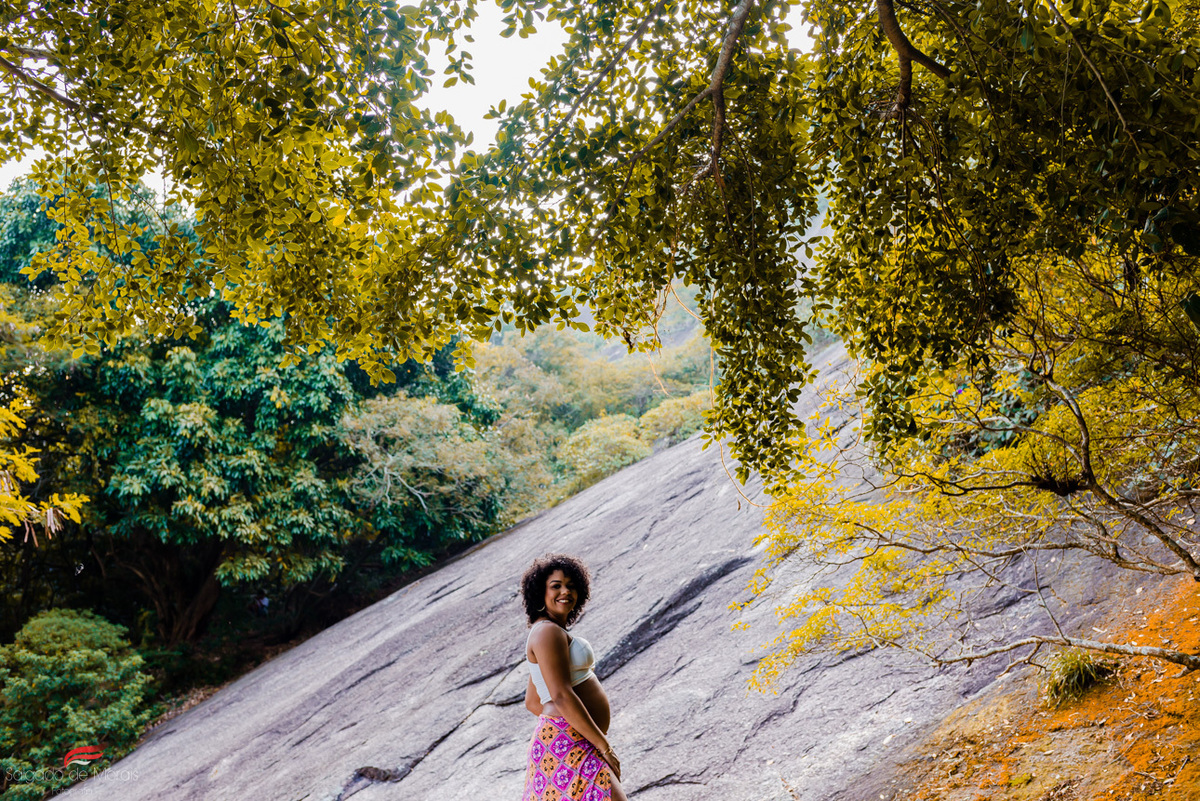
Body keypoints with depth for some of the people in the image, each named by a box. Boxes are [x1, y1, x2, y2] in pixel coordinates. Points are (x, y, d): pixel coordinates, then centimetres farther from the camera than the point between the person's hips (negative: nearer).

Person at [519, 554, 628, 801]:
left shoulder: (554, 633, 21)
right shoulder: (548, 632, -10)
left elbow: (532, 703, 27)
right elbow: (561, 697, -20)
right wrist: (604, 746, -16)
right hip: (566, 744, -11)